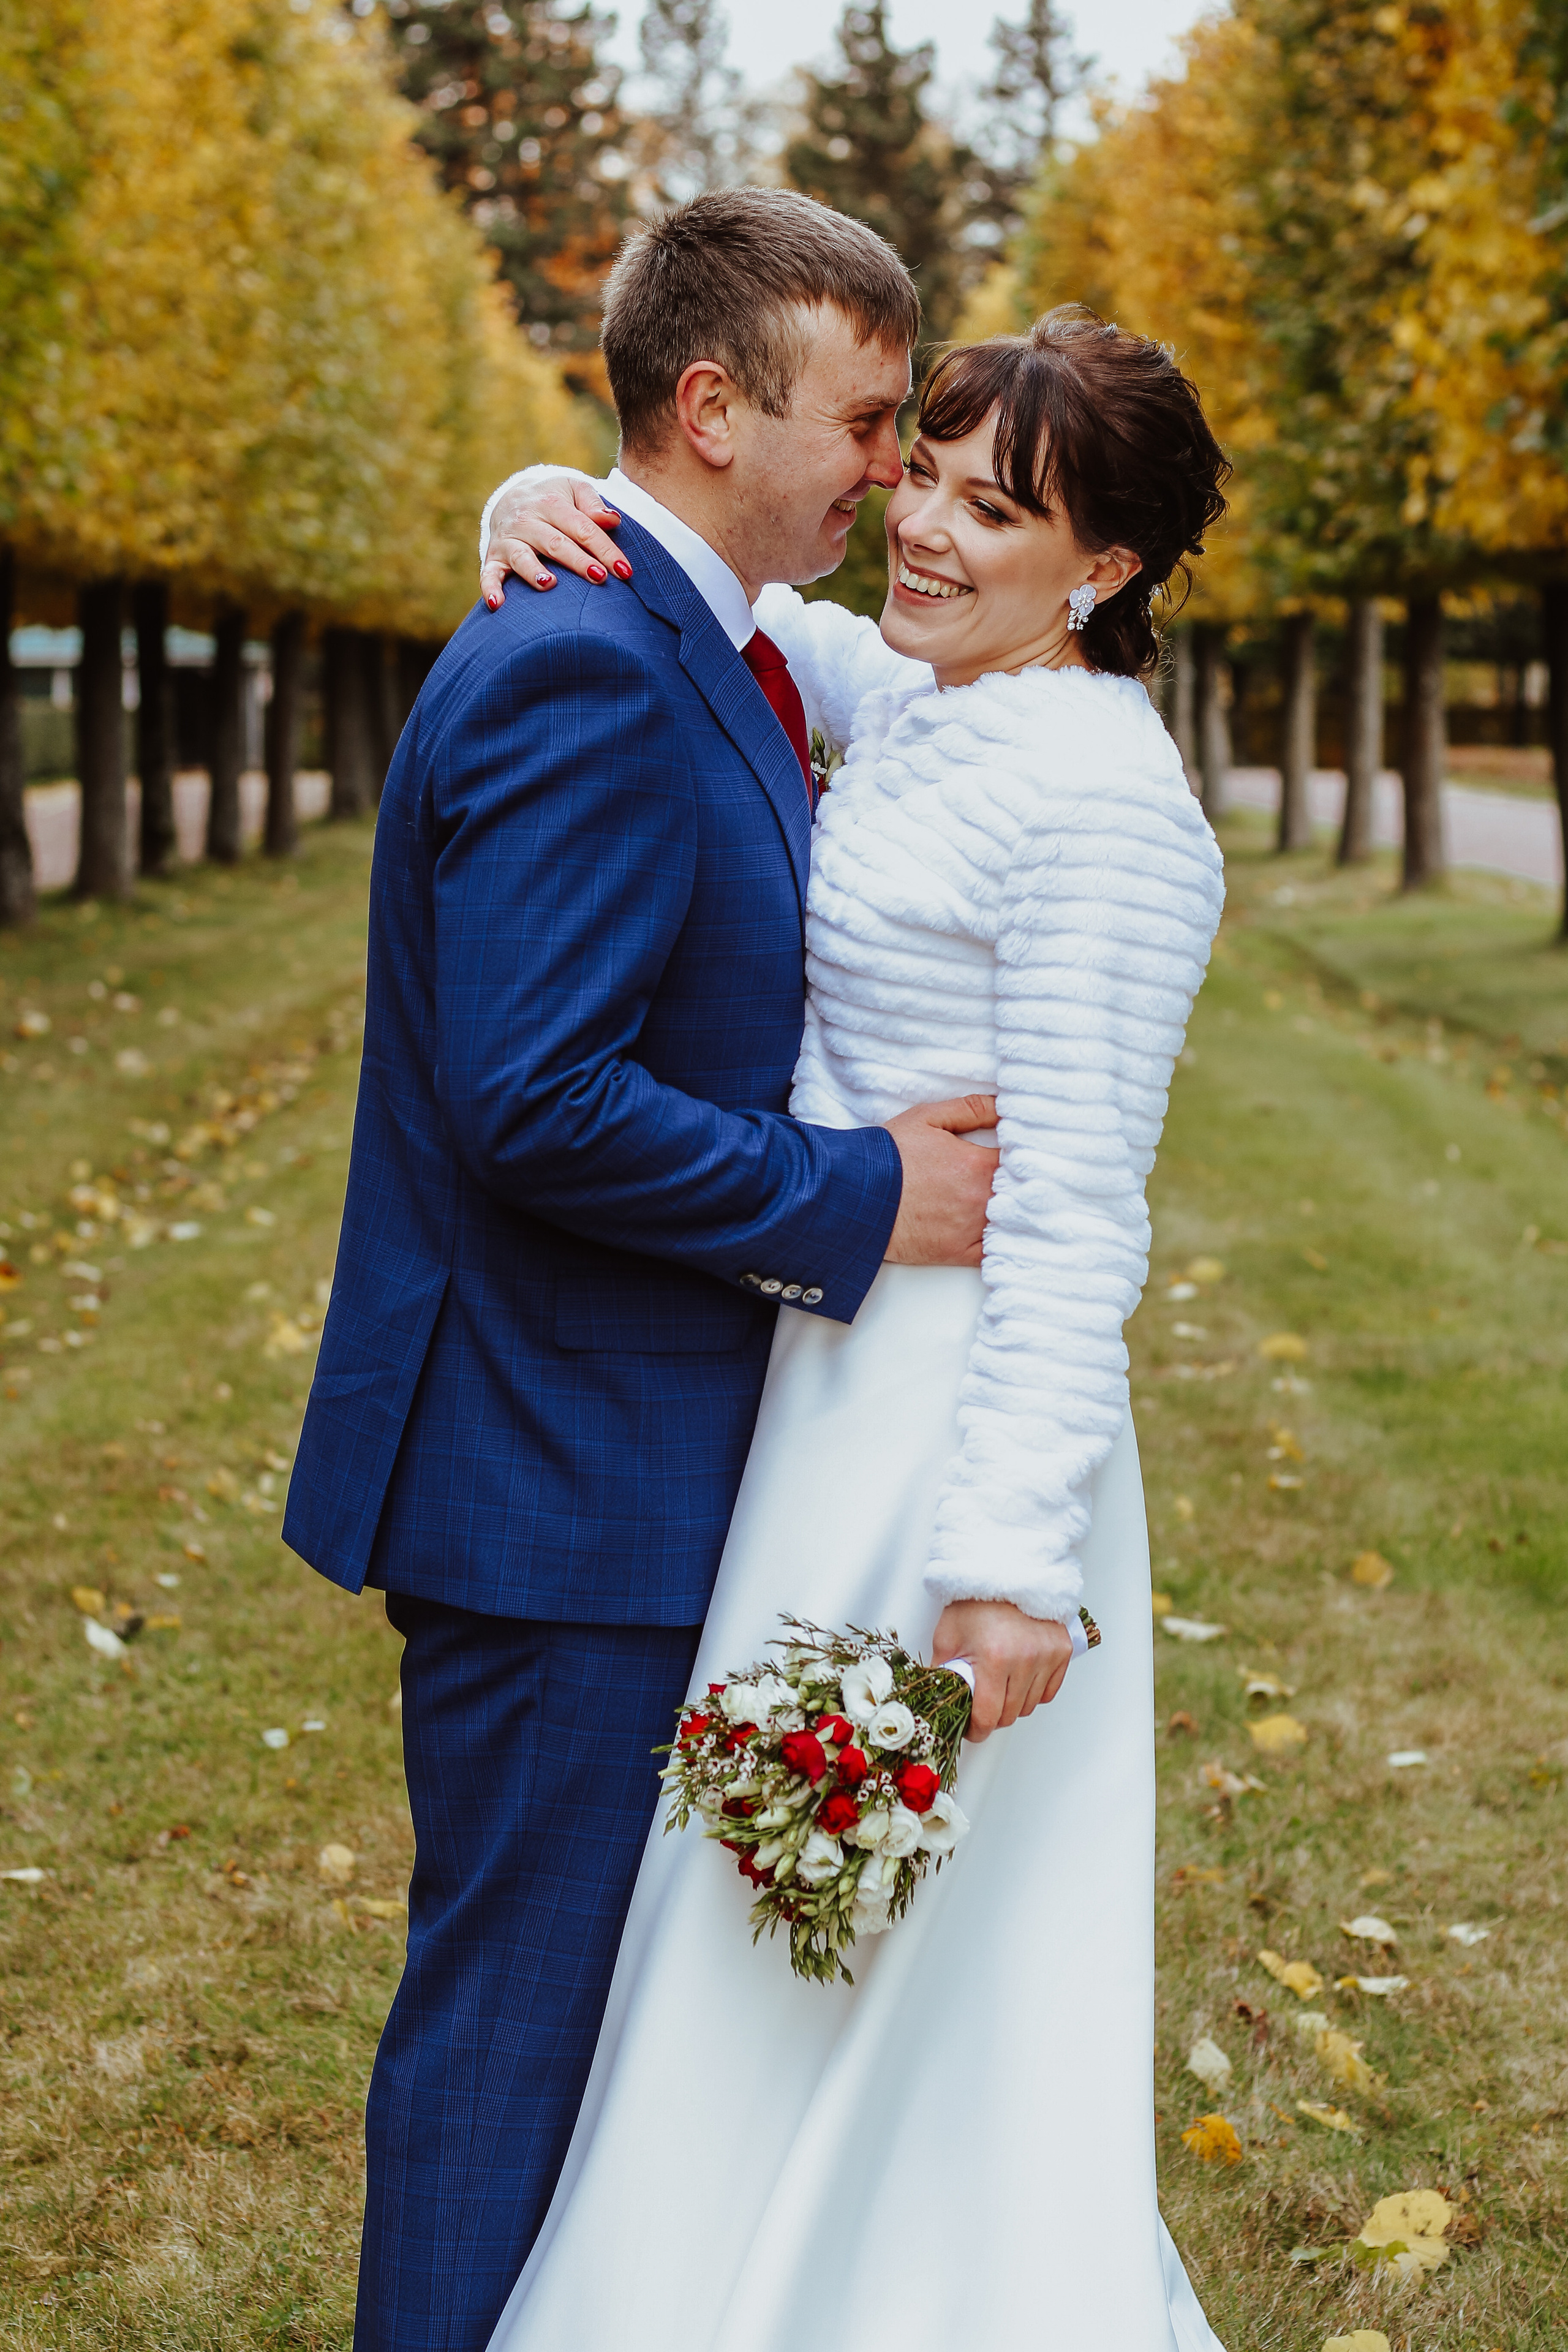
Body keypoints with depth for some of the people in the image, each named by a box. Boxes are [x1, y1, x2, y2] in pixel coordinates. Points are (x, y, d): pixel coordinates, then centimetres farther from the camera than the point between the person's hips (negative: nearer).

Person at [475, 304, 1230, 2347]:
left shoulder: (1099, 801, -17)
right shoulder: (908, 703, 8)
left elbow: (1074, 1212, -21)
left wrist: (1012, 1559, -23)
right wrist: (548, 506, -3)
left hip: (952, 1414, -9)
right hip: (831, 1383, 9)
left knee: (877, 1989, 0)